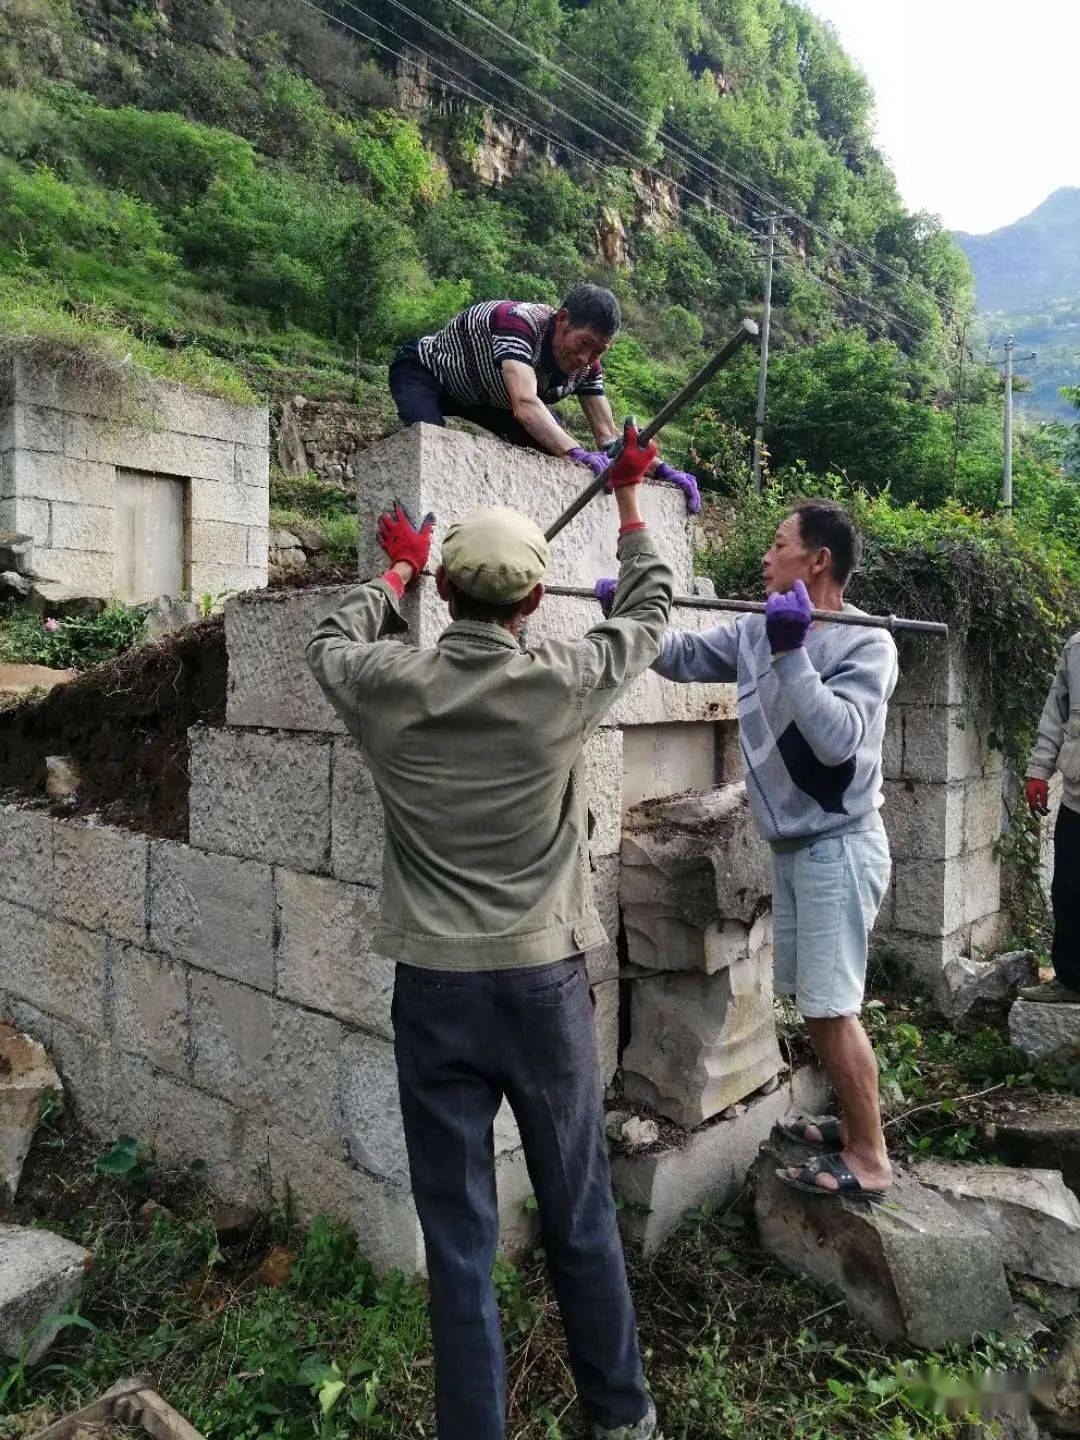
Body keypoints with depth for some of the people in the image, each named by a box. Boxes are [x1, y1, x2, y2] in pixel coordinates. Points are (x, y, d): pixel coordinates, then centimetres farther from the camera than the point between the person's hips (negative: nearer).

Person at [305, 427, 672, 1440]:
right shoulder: (561, 685, -10)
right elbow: (647, 612, 9)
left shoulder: (387, 688, -8)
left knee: (457, 1235, 12)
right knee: (580, 1217, 18)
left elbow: (328, 641, 16)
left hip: (434, 988, 0)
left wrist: (396, 571, 32)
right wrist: (628, 500, 24)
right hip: (543, 981, 0)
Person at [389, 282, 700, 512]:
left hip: (483, 395, 7)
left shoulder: (586, 365, -17)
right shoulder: (519, 320, -37)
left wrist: (660, 469, -29)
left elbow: (608, 435, -15)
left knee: (554, 447, -9)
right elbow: (525, 405, -52)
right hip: (423, 371, -7)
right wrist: (578, 454, -62)